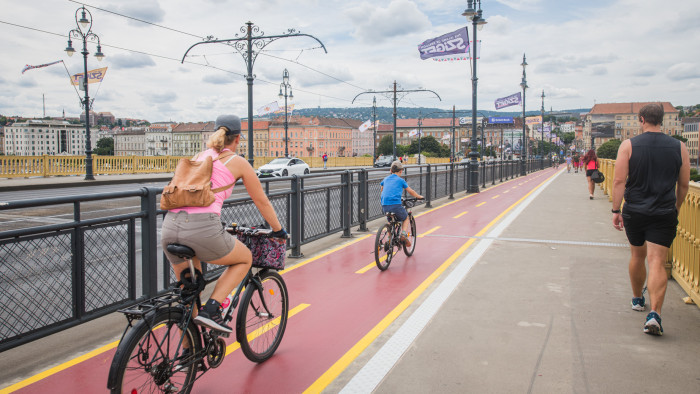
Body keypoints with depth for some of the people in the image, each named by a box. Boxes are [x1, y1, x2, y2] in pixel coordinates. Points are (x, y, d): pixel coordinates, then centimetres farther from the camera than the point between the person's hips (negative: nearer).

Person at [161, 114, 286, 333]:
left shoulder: (199, 157, 25)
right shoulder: (238, 162, 10)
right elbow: (262, 202, 17)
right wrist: (278, 231, 31)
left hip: (170, 226, 6)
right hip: (201, 228, -6)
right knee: (245, 259, 21)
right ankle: (210, 310, 5)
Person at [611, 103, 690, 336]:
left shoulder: (628, 145, -5)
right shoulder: (679, 147, 1)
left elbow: (619, 181, -10)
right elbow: (684, 184, 8)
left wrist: (616, 210, -4)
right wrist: (676, 209, 22)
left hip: (634, 212, 0)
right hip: (664, 214, 0)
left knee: (637, 256, 19)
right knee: (657, 263, -3)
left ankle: (637, 300, 37)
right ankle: (654, 314, -17)